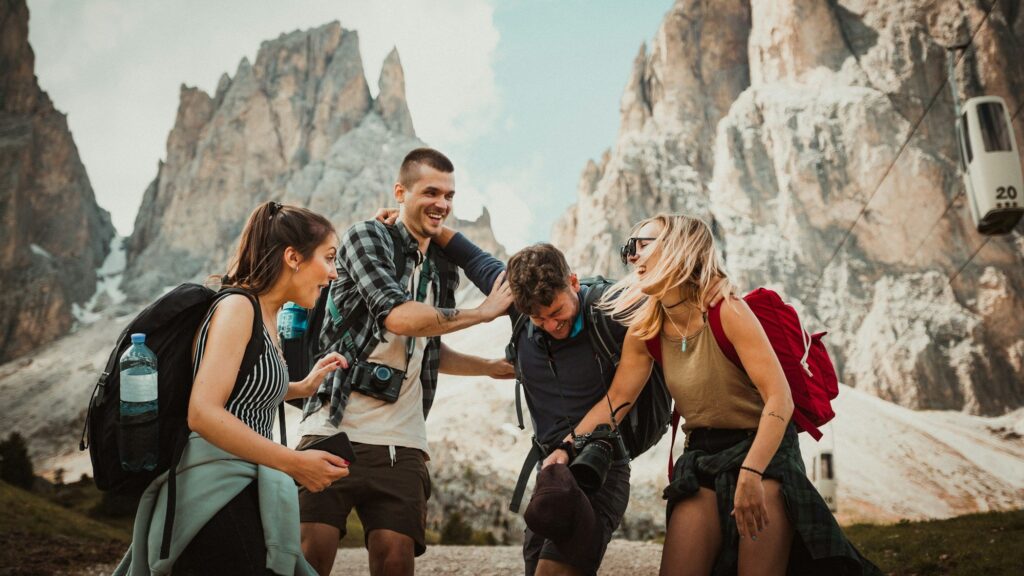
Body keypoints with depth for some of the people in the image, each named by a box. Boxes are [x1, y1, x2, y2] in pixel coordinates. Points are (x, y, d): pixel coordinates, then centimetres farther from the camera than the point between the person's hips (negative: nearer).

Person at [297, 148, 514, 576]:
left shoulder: (444, 271, 17)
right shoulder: (367, 236, -1)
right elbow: (398, 316, -18)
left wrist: (494, 367, 18)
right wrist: (485, 311, -7)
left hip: (401, 443, 5)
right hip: (335, 429, -5)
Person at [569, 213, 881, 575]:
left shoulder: (726, 311, -19)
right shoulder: (645, 329, -1)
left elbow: (780, 399, -24)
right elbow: (615, 400, 1)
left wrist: (750, 473, -33)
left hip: (763, 449, -4)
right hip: (702, 456, 5)